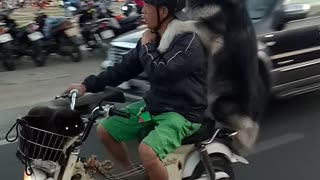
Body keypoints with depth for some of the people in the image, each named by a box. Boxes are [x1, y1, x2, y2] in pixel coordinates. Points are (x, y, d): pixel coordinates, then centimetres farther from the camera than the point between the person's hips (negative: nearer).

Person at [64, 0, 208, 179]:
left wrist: (147, 47, -13)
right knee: (105, 130, 10)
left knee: (147, 151, -33)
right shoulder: (153, 36, 5)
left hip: (183, 112, -8)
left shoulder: (189, 40, -20)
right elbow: (125, 67, 10)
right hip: (154, 105, 9)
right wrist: (87, 85, 4)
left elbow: (160, 72, -32)